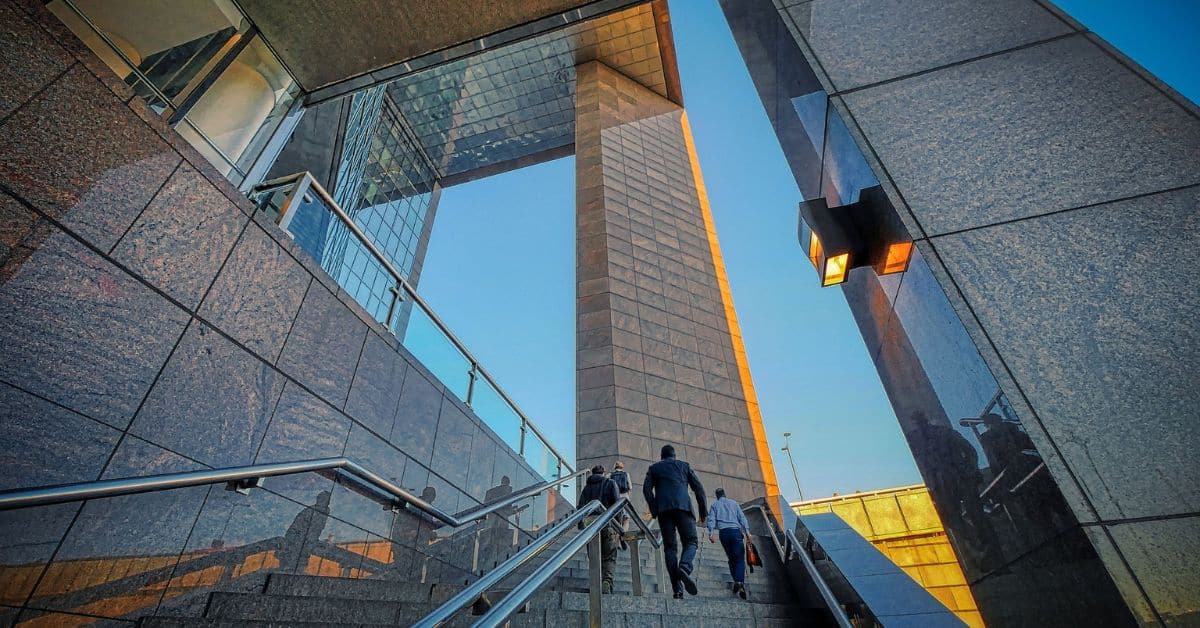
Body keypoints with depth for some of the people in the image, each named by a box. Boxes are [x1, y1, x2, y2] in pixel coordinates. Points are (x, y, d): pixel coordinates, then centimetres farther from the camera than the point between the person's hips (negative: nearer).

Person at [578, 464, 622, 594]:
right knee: (609, 558, 3)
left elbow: (581, 508, 9)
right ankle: (607, 581, -19)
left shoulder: (586, 487, 18)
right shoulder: (610, 483, 10)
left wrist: (582, 527, 10)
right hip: (608, 525, -2)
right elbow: (617, 503, -2)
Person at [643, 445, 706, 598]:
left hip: (663, 509, 1)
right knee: (691, 542, 4)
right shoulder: (684, 465, 21)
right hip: (683, 506, -1)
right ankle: (684, 568, -25)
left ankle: (677, 589, -4)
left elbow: (646, 489, 6)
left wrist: (654, 510, 7)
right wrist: (703, 510, 13)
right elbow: (698, 487, 11)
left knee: (670, 546, 4)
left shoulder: (654, 467, 21)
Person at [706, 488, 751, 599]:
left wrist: (711, 532, -6)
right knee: (740, 559, -5)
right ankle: (740, 581, -25)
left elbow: (711, 519, 3)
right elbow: (742, 517, 7)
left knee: (731, 558, 15)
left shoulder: (714, 505, 17)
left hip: (723, 532, 1)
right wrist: (747, 531, 1)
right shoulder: (734, 503, 18)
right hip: (735, 530, -1)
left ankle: (736, 581, 4)